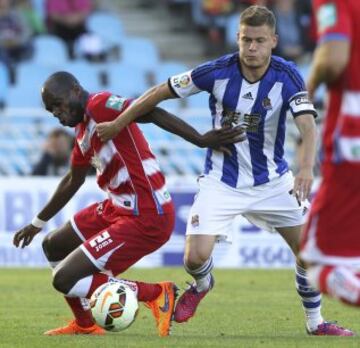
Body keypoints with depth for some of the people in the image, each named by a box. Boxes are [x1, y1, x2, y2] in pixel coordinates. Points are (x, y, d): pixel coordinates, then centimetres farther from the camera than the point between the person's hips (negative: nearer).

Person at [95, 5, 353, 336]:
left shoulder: (287, 76, -17)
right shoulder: (217, 71, -17)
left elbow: (307, 124, -30)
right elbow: (160, 92, -6)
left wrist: (306, 167, -48)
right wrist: (118, 124, -2)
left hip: (273, 180, 1)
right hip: (221, 182, -1)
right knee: (196, 257, -14)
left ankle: (315, 322, 19)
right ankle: (202, 285, 25)